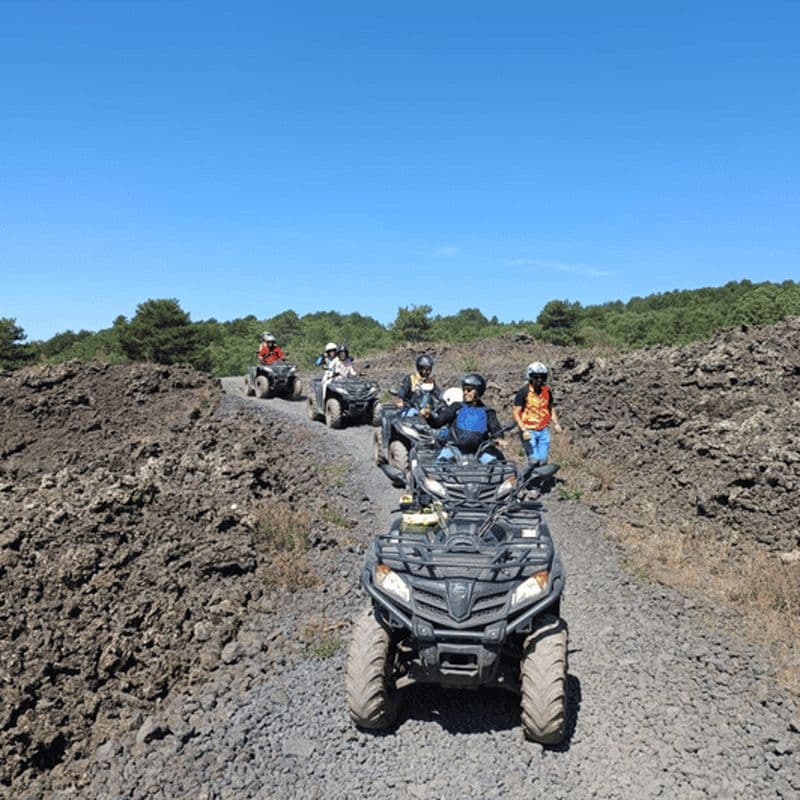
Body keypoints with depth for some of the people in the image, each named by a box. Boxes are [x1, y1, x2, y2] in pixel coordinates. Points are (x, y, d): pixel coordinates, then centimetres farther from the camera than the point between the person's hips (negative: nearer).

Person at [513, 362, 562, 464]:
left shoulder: (547, 391, 5)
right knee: (534, 460, -12)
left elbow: (551, 408, 19)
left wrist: (556, 423, 5)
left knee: (543, 461, 6)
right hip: (529, 431, -5)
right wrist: (524, 430, -18)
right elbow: (516, 413, -10)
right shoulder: (523, 392, -10)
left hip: (544, 431, 5)